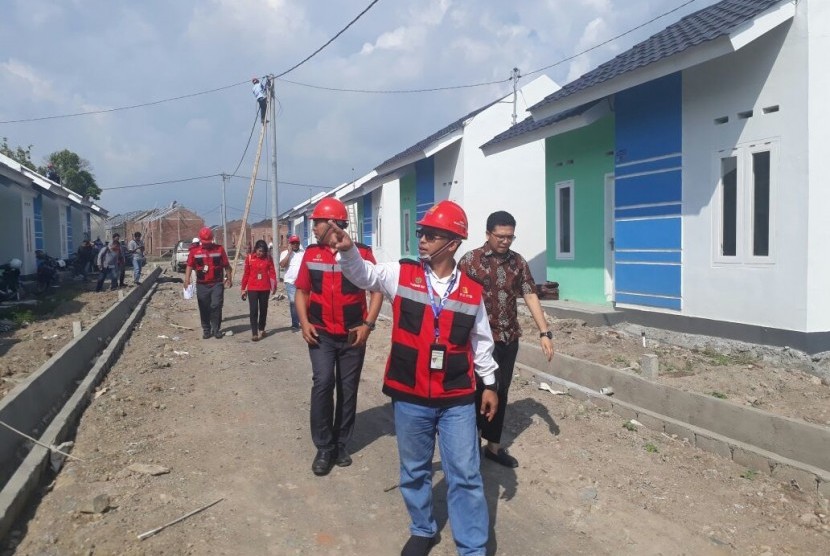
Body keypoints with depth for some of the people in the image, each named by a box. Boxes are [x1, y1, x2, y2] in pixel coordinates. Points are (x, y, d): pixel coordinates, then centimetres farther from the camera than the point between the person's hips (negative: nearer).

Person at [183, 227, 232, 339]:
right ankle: (206, 330, 18)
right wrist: (187, 279, -13)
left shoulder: (219, 249, 2)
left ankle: (216, 329, 7)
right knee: (204, 309, 6)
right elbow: (189, 266, -1)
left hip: (217, 284, -1)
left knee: (216, 306, -6)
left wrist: (229, 279, 9)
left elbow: (226, 265, 8)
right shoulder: (194, 251, 3)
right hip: (202, 285, 1)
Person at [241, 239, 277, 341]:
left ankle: (261, 329, 30)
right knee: (254, 310, -6)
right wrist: (243, 288, 6)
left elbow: (272, 272, -3)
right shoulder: (249, 258, -1)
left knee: (263, 309, 12)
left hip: (265, 288, 2)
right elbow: (246, 274, 4)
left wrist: (274, 284, -18)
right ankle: (254, 333, -6)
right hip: (252, 289, -1)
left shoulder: (268, 259, 1)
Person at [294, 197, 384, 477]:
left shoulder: (361, 252, -6)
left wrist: (368, 324, -11)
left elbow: (377, 289, -2)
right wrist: (304, 322, -4)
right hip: (321, 334, 1)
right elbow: (302, 291, 10)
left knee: (348, 389, 8)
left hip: (353, 335, -1)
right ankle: (324, 448, 3)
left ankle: (341, 445, 24)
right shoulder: (311, 254, 3)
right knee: (322, 384, -11)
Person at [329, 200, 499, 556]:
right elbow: (363, 274, -12)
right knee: (414, 470, 18)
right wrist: (347, 250, -32)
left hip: (457, 400, 0)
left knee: (465, 475, 6)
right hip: (409, 397, 1)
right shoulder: (401, 274, -3)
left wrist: (489, 384, 11)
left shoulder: (472, 291, -1)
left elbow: (481, 341, 8)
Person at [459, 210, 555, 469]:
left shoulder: (518, 262, 6)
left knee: (501, 393, 13)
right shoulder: (470, 260, -7)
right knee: (482, 392, 0)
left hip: (510, 339, 5)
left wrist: (545, 333, -1)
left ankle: (494, 445, 27)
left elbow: (531, 296, 5)